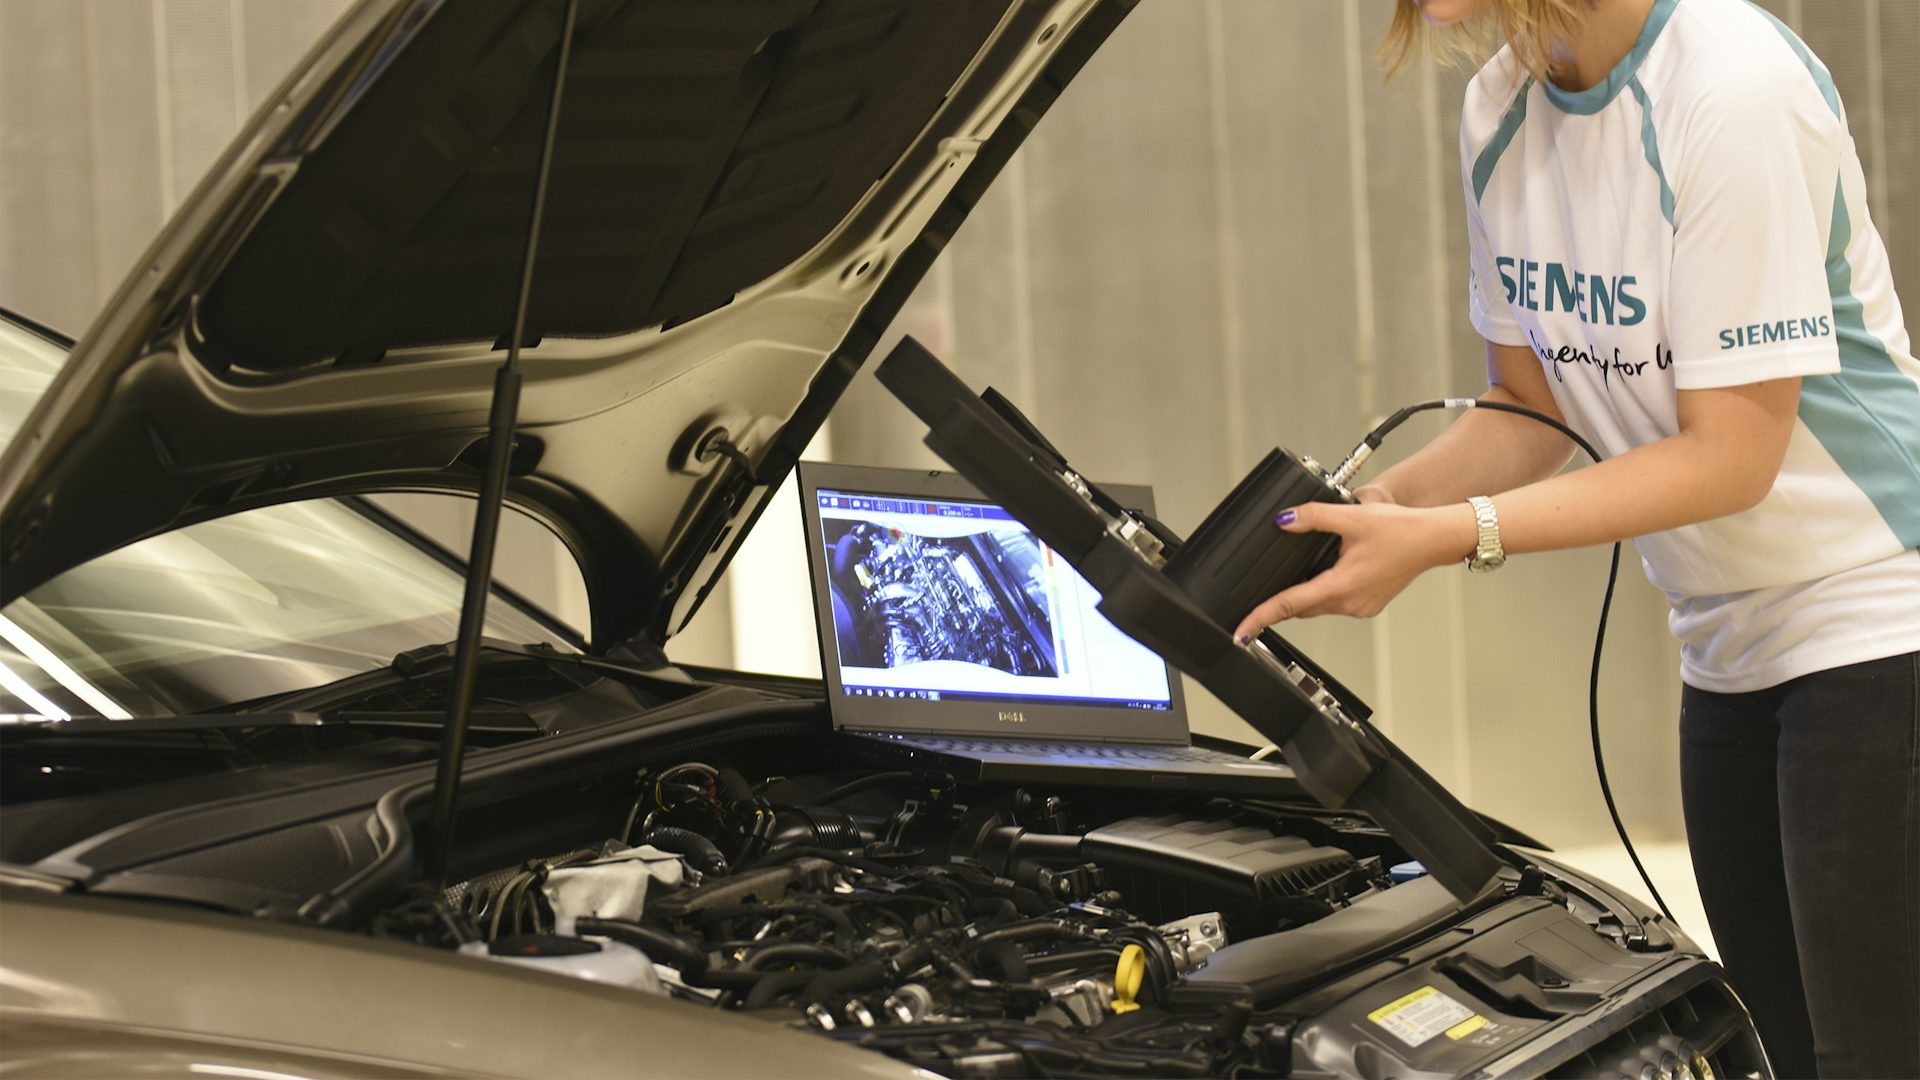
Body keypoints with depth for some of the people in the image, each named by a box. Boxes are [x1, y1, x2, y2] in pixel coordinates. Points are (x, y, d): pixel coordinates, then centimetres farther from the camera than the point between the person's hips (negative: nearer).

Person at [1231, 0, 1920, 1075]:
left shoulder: (1735, 88, -21)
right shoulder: (1500, 115, 5)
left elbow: (1728, 455, -20)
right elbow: (1533, 407, 12)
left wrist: (1445, 535, -23)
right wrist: (1376, 505, -7)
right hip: (1731, 650, 8)